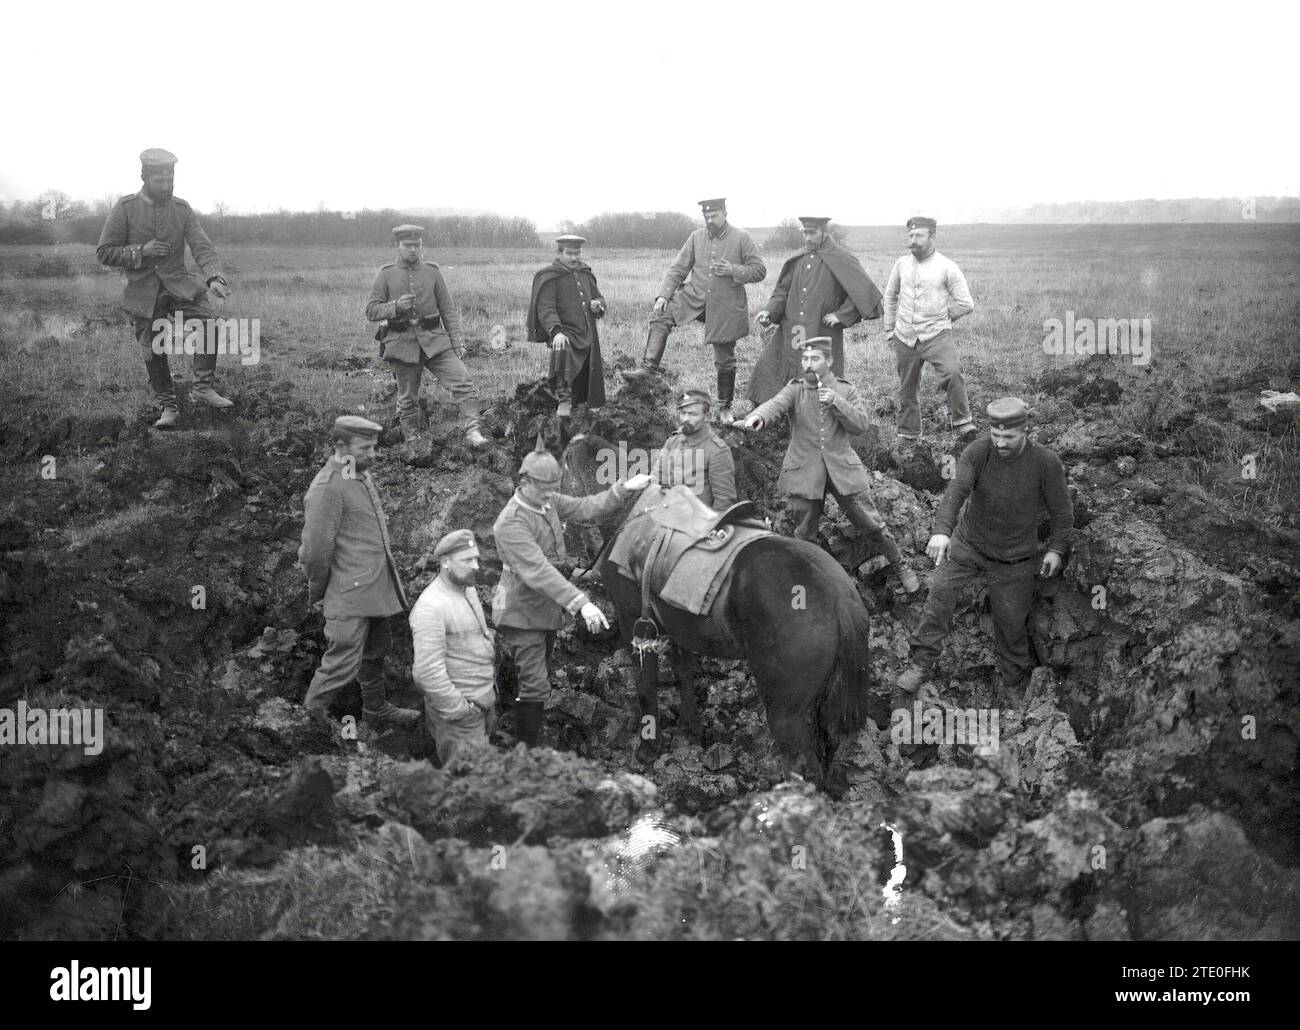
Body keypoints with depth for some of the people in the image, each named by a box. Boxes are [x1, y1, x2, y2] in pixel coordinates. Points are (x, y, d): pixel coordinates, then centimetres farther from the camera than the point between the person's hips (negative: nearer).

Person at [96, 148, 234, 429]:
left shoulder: (182, 209, 1)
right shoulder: (125, 208, -5)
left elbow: (202, 247, -7)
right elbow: (105, 253, -4)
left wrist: (214, 278, -25)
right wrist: (141, 251, -18)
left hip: (178, 284, 1)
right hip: (144, 291, -1)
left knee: (209, 324, -21)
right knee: (154, 353, 1)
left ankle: (203, 387, -8)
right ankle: (168, 408, 16)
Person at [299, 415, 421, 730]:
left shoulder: (361, 477, 9)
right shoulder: (327, 488, -22)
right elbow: (315, 549, -19)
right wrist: (318, 592, -9)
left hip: (376, 584, 9)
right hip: (350, 596, -9)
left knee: (377, 648, 22)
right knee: (344, 662, -3)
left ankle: (377, 709, 38)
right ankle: (316, 711, 18)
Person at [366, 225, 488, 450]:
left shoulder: (432, 272, 8)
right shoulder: (386, 275, 3)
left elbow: (448, 310, 10)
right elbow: (371, 311, 1)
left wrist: (457, 342, 2)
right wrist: (396, 306, -18)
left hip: (433, 339, 1)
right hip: (402, 343, -1)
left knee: (462, 381, -16)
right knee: (407, 397, 6)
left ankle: (472, 431, -19)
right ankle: (412, 441, 22)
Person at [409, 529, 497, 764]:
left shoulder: (468, 591, 9)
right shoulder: (431, 607, -22)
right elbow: (428, 672, -26)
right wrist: (460, 713, -21)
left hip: (483, 702, 9)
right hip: (457, 709, -9)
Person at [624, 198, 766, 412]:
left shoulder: (741, 238, -6)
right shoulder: (696, 238, 3)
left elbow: (759, 271, -5)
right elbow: (678, 269, 4)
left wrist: (732, 270, -20)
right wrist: (663, 295, -8)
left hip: (726, 306, -3)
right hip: (695, 298, 3)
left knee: (725, 359, 6)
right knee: (661, 316, -20)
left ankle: (724, 406, 21)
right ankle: (649, 367, -23)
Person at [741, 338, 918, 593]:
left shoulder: (846, 390, 4)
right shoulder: (795, 390, 1)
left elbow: (862, 424, -7)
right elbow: (775, 404, -19)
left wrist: (836, 402, -20)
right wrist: (757, 417, -42)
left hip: (842, 468, 0)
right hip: (805, 472, 0)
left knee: (870, 522, 3)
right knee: (804, 534, 7)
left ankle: (898, 566, 23)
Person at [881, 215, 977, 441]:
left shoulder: (947, 268, -5)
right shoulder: (902, 264, 7)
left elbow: (965, 304, -3)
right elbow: (890, 296, 22)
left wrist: (939, 317, 4)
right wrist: (889, 328, 21)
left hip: (936, 335, -4)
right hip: (904, 338, 4)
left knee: (952, 372, -28)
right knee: (907, 388, 12)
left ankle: (962, 423, -18)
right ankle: (908, 435, 27)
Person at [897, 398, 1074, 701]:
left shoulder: (1046, 463, -16)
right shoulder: (978, 452, -18)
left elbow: (1062, 511, -2)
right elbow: (956, 489, -33)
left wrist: (1057, 549, -10)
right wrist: (942, 530, -48)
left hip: (1014, 559, -1)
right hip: (969, 543, 1)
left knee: (1011, 622, 7)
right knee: (941, 590, -17)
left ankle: (1014, 685, 29)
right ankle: (922, 664, -7)